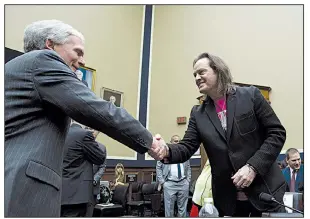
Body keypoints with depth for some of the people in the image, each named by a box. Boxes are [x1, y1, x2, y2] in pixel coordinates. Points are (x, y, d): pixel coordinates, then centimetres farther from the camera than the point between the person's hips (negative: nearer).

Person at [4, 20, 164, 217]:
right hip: (23, 189, -10)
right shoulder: (43, 60, -3)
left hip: (15, 186, 10)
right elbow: (94, 110, -12)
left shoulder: (16, 67, 25)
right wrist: (148, 141, -3)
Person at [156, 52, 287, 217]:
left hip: (264, 189, -3)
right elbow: (186, 148, 0)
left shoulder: (251, 95, -5)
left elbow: (277, 132, -6)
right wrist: (166, 151, -23)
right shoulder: (198, 113, 5)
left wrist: (253, 167, -17)